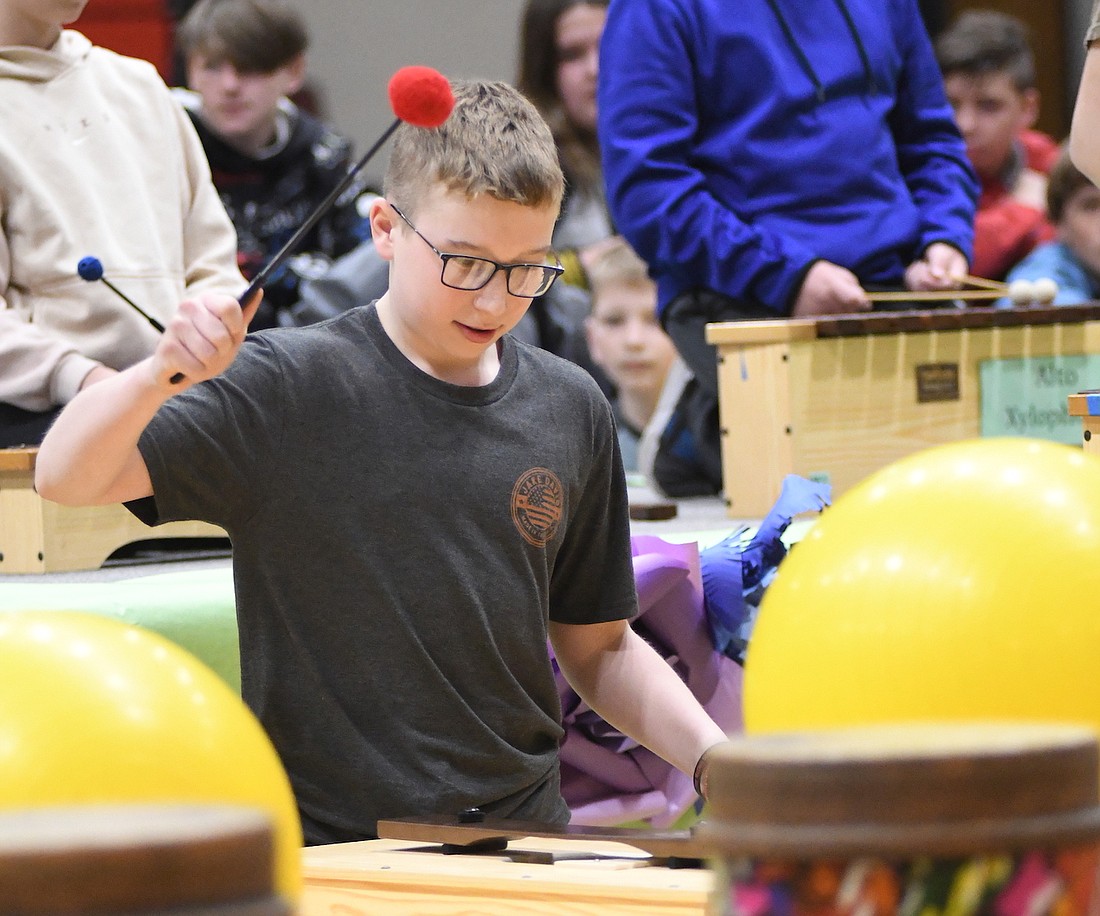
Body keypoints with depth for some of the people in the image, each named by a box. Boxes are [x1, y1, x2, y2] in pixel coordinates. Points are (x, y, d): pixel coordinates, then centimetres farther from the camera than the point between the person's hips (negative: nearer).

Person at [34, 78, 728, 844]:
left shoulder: (571, 413, 10)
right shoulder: (291, 388, -2)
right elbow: (67, 480, -9)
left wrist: (710, 752, 3)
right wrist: (163, 374, -27)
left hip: (523, 840, 4)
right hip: (326, 849, -4)